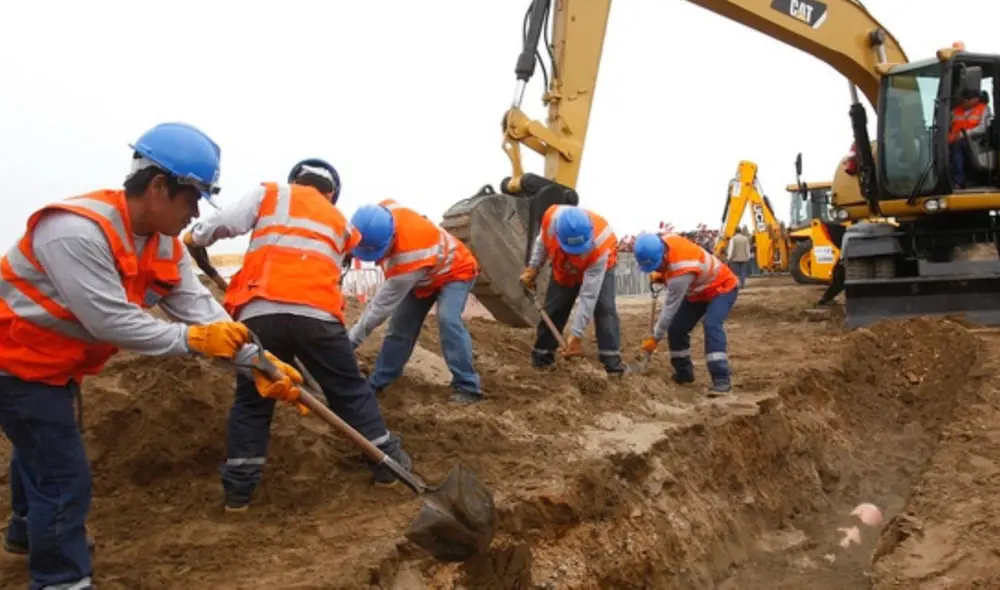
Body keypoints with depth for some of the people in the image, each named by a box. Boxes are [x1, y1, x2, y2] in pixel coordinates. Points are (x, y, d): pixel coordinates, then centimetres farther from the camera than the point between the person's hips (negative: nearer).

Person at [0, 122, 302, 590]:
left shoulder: (166, 245, -6)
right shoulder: (76, 231, -34)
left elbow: (202, 311, -11)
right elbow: (111, 322, -35)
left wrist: (259, 364, -20)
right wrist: (193, 339, -28)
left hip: (55, 365, 10)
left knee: (41, 447, 30)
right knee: (64, 477, -6)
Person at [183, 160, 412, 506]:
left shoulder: (269, 193, 20)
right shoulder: (339, 221, 29)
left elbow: (228, 223, 5)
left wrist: (194, 238, 22)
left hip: (260, 312, 0)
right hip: (317, 314, 1)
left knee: (251, 401, 13)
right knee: (351, 391, 15)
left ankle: (238, 491, 15)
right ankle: (388, 463, 21)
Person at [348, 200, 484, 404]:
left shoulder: (408, 257, -45)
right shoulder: (383, 212, -27)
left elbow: (382, 305, -36)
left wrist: (352, 339, -28)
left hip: (455, 272, -8)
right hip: (423, 275, 8)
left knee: (447, 319, -32)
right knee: (400, 324, 5)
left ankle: (467, 387, -28)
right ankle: (378, 382, 16)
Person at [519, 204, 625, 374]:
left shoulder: (599, 246, -45)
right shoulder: (551, 217, -39)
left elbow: (588, 296, -42)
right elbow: (542, 241, -10)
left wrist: (576, 335, -42)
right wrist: (532, 268, -15)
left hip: (599, 266, -3)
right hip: (564, 269, 3)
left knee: (604, 308, -21)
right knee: (553, 309, 1)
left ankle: (612, 361, -18)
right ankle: (541, 358, 13)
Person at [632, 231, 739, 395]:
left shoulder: (681, 271, -42)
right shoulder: (663, 242, -19)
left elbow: (670, 308, -32)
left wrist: (655, 338, -23)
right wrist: (660, 276, -10)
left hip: (721, 288, -9)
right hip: (697, 291, 9)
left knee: (711, 326, -32)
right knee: (676, 328, 2)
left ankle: (722, 380, -31)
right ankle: (684, 373, 17)